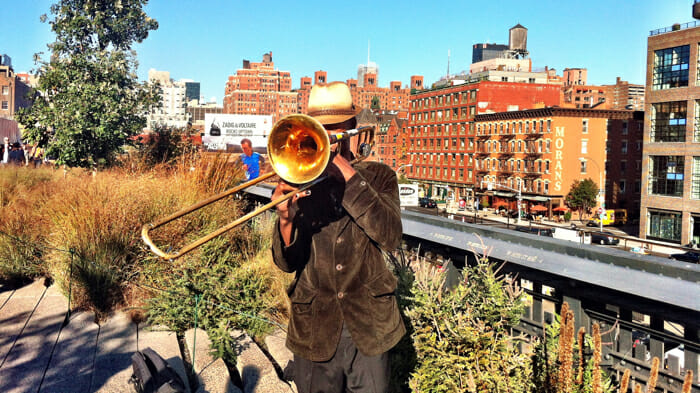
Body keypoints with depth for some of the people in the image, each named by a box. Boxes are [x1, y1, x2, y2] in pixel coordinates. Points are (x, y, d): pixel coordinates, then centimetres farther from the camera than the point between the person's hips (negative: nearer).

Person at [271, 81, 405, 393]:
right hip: (314, 330, 1)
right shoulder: (300, 183, 1)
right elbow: (286, 263, -5)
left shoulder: (377, 176, 1)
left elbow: (390, 237, -17)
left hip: (369, 329, 0)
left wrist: (348, 174, -20)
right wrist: (285, 219, -25)